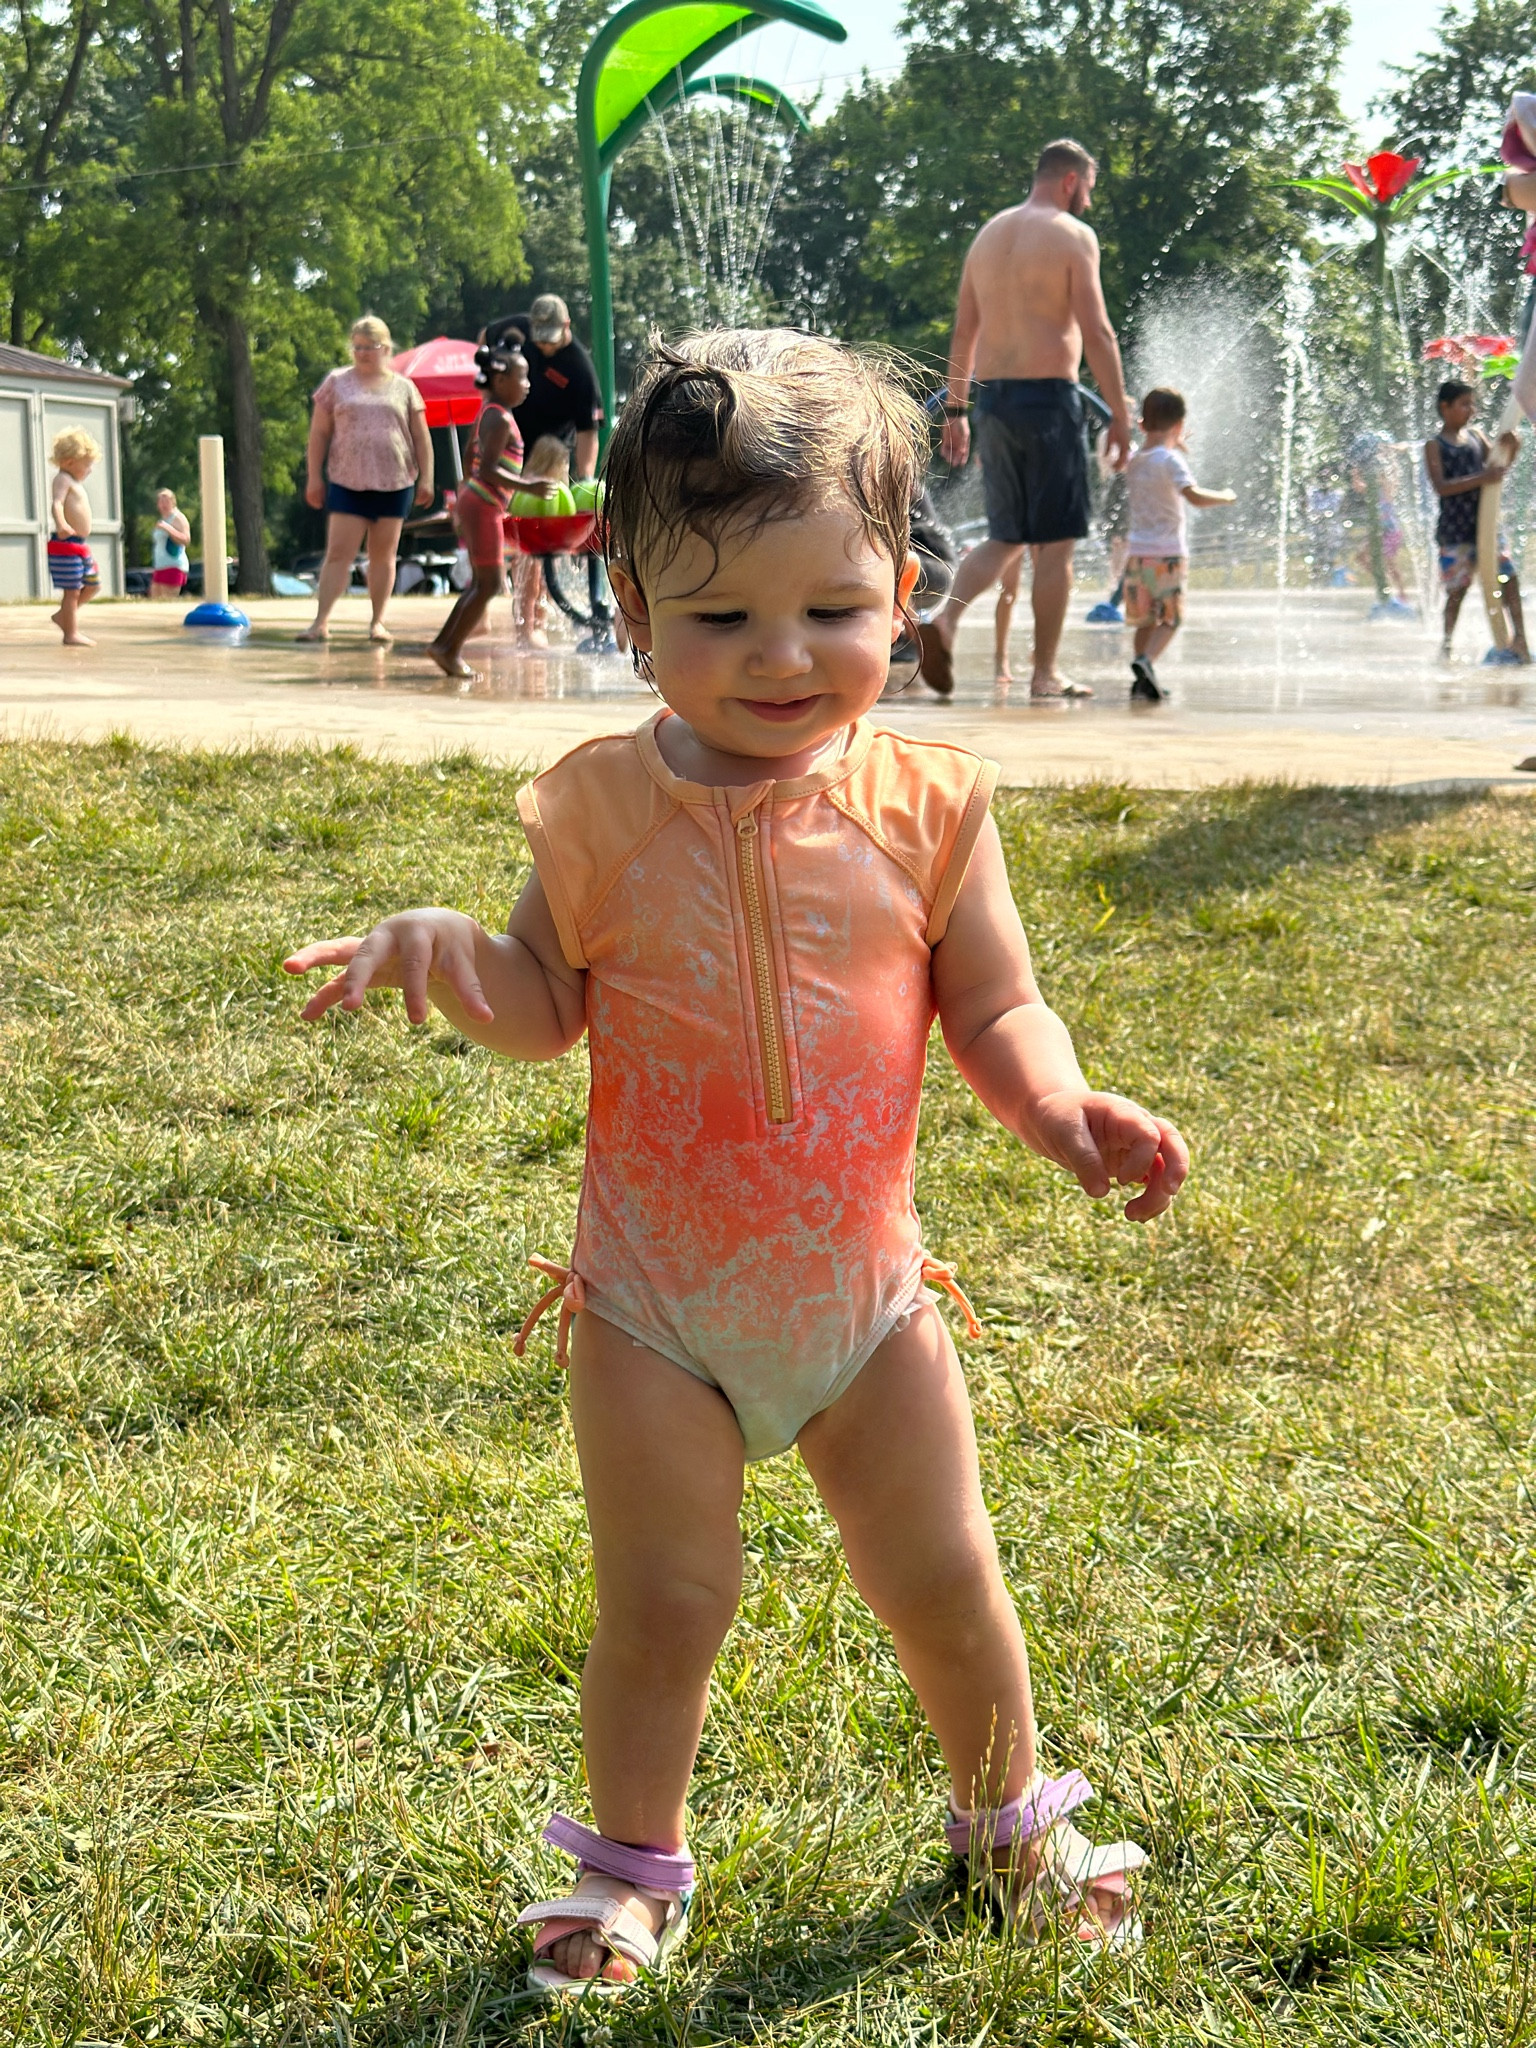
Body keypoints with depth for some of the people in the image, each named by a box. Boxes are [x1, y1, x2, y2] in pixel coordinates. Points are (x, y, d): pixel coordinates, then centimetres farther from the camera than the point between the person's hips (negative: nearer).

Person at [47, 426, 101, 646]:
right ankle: (71, 634, -3)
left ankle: (63, 615, 24)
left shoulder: (75, 483, 20)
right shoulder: (63, 479, -10)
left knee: (93, 586, 15)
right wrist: (61, 524, -45)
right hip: (66, 545, -10)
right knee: (72, 590, -7)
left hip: (80, 546, 10)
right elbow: (56, 504, -27)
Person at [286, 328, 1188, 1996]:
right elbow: (547, 1006, 0)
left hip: (862, 1284, 1)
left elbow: (994, 1008, -3)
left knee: (943, 1581, 11)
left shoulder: (924, 803, -8)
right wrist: (445, 954, -21)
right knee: (661, 1604, 6)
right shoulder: (603, 810, -9)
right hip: (656, 1301, -1)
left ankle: (1009, 1812, 39)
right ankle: (633, 1862, 32)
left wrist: (1060, 1105, -23)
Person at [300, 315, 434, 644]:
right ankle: (321, 622, -11)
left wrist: (425, 479, 3)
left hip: (394, 483, 1)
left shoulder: (403, 387, 9)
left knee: (383, 556, 7)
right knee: (338, 553, -8)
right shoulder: (337, 382, 7)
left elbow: (421, 437, 11)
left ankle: (378, 622, 15)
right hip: (347, 481, -1)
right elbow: (319, 433, 7)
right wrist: (314, 477, 1)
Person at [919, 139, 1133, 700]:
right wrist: (1119, 414, -7)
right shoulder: (1071, 235, -5)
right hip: (1048, 397, -6)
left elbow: (963, 331, 16)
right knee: (1055, 543, 1)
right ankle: (1045, 672, 3)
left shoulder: (988, 234, 15)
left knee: (1006, 537, 14)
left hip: (992, 399, 6)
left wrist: (955, 410, 19)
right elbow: (1097, 332, -10)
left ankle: (945, 619, -9)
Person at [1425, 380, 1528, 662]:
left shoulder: (1477, 435, 11)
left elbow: (1497, 465, 15)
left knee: (1509, 577, -4)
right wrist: (1481, 479, -26)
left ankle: (1519, 639, -3)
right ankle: (1447, 644, 15)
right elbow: (1440, 487, -17)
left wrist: (1511, 449, -7)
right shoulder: (1435, 446, -5)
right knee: (1457, 588, 0)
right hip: (1454, 530, -5)